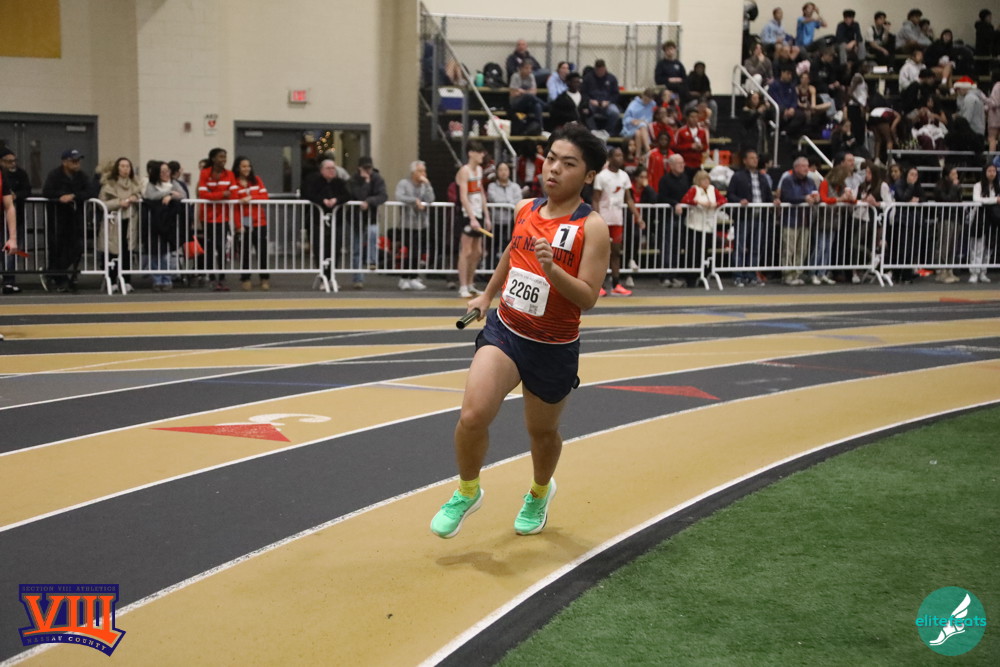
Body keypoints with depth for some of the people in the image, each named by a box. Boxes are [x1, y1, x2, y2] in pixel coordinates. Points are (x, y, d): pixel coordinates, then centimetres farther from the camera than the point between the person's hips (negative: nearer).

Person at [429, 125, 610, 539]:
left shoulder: (591, 227, -14)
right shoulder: (525, 209, 1)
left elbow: (587, 297, -21)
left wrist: (551, 268, -35)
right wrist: (487, 295, 27)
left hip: (554, 348, -3)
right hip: (505, 331, 3)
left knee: (542, 431, 16)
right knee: (473, 415, -17)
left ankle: (539, 493, 49)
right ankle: (467, 492, 11)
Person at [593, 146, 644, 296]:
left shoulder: (624, 176, 8)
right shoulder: (602, 176, -8)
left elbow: (629, 199, 12)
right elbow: (596, 200, -10)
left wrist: (638, 217, 4)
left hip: (618, 220, 6)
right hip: (604, 219, -5)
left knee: (616, 252, 6)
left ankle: (616, 285, 8)